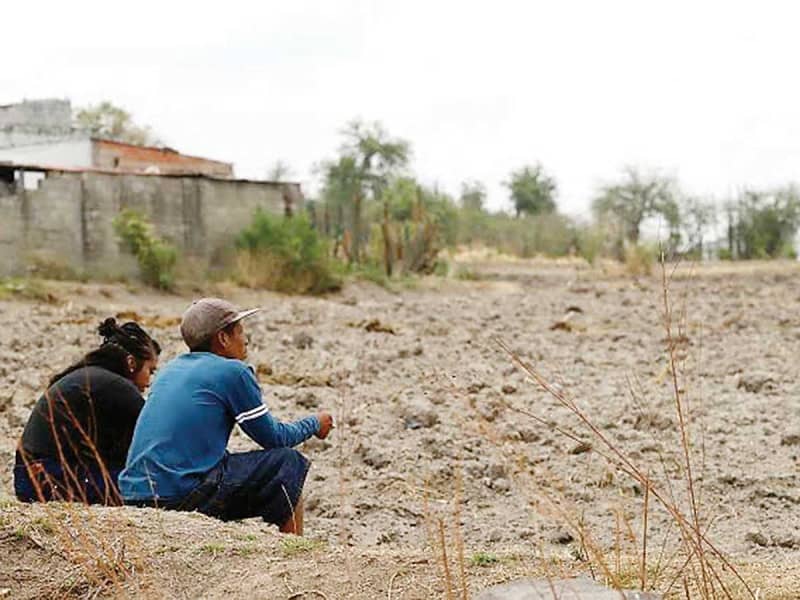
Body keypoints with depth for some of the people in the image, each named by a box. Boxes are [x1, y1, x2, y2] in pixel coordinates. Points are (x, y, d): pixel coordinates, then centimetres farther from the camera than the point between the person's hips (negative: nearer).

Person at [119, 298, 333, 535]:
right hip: (182, 496, -8)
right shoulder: (232, 371, -4)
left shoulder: (172, 368, 17)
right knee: (288, 463, 4)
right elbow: (273, 437, 3)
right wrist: (314, 424, 22)